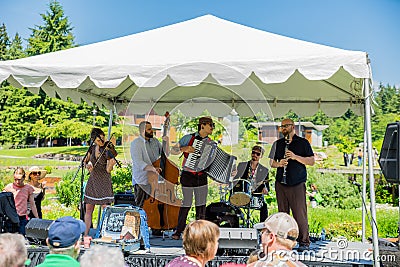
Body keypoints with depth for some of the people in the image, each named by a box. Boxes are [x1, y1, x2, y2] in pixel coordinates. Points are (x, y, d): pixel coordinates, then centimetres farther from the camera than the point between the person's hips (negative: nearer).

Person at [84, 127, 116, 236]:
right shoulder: (92, 147, 5)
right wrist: (87, 165, -7)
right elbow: (85, 161, 15)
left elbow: (108, 170, -14)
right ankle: (85, 234, 15)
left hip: (104, 181, -5)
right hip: (92, 180, 5)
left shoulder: (108, 150, -10)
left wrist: (111, 164, -35)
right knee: (88, 209, 8)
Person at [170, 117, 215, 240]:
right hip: (188, 176, -3)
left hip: (202, 177, 4)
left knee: (201, 205, 7)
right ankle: (179, 230, 19)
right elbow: (172, 150, 1)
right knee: (186, 205, 3)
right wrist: (183, 148, -18)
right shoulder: (188, 138, -4)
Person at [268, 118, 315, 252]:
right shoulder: (277, 144, 15)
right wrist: (279, 164, -6)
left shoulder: (303, 142, 4)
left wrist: (295, 157, -13)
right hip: (281, 183, 4)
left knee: (300, 213, -5)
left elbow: (312, 161, 0)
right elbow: (271, 162, 16)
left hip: (297, 184, -4)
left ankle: (304, 242, 5)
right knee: (282, 213, 7)